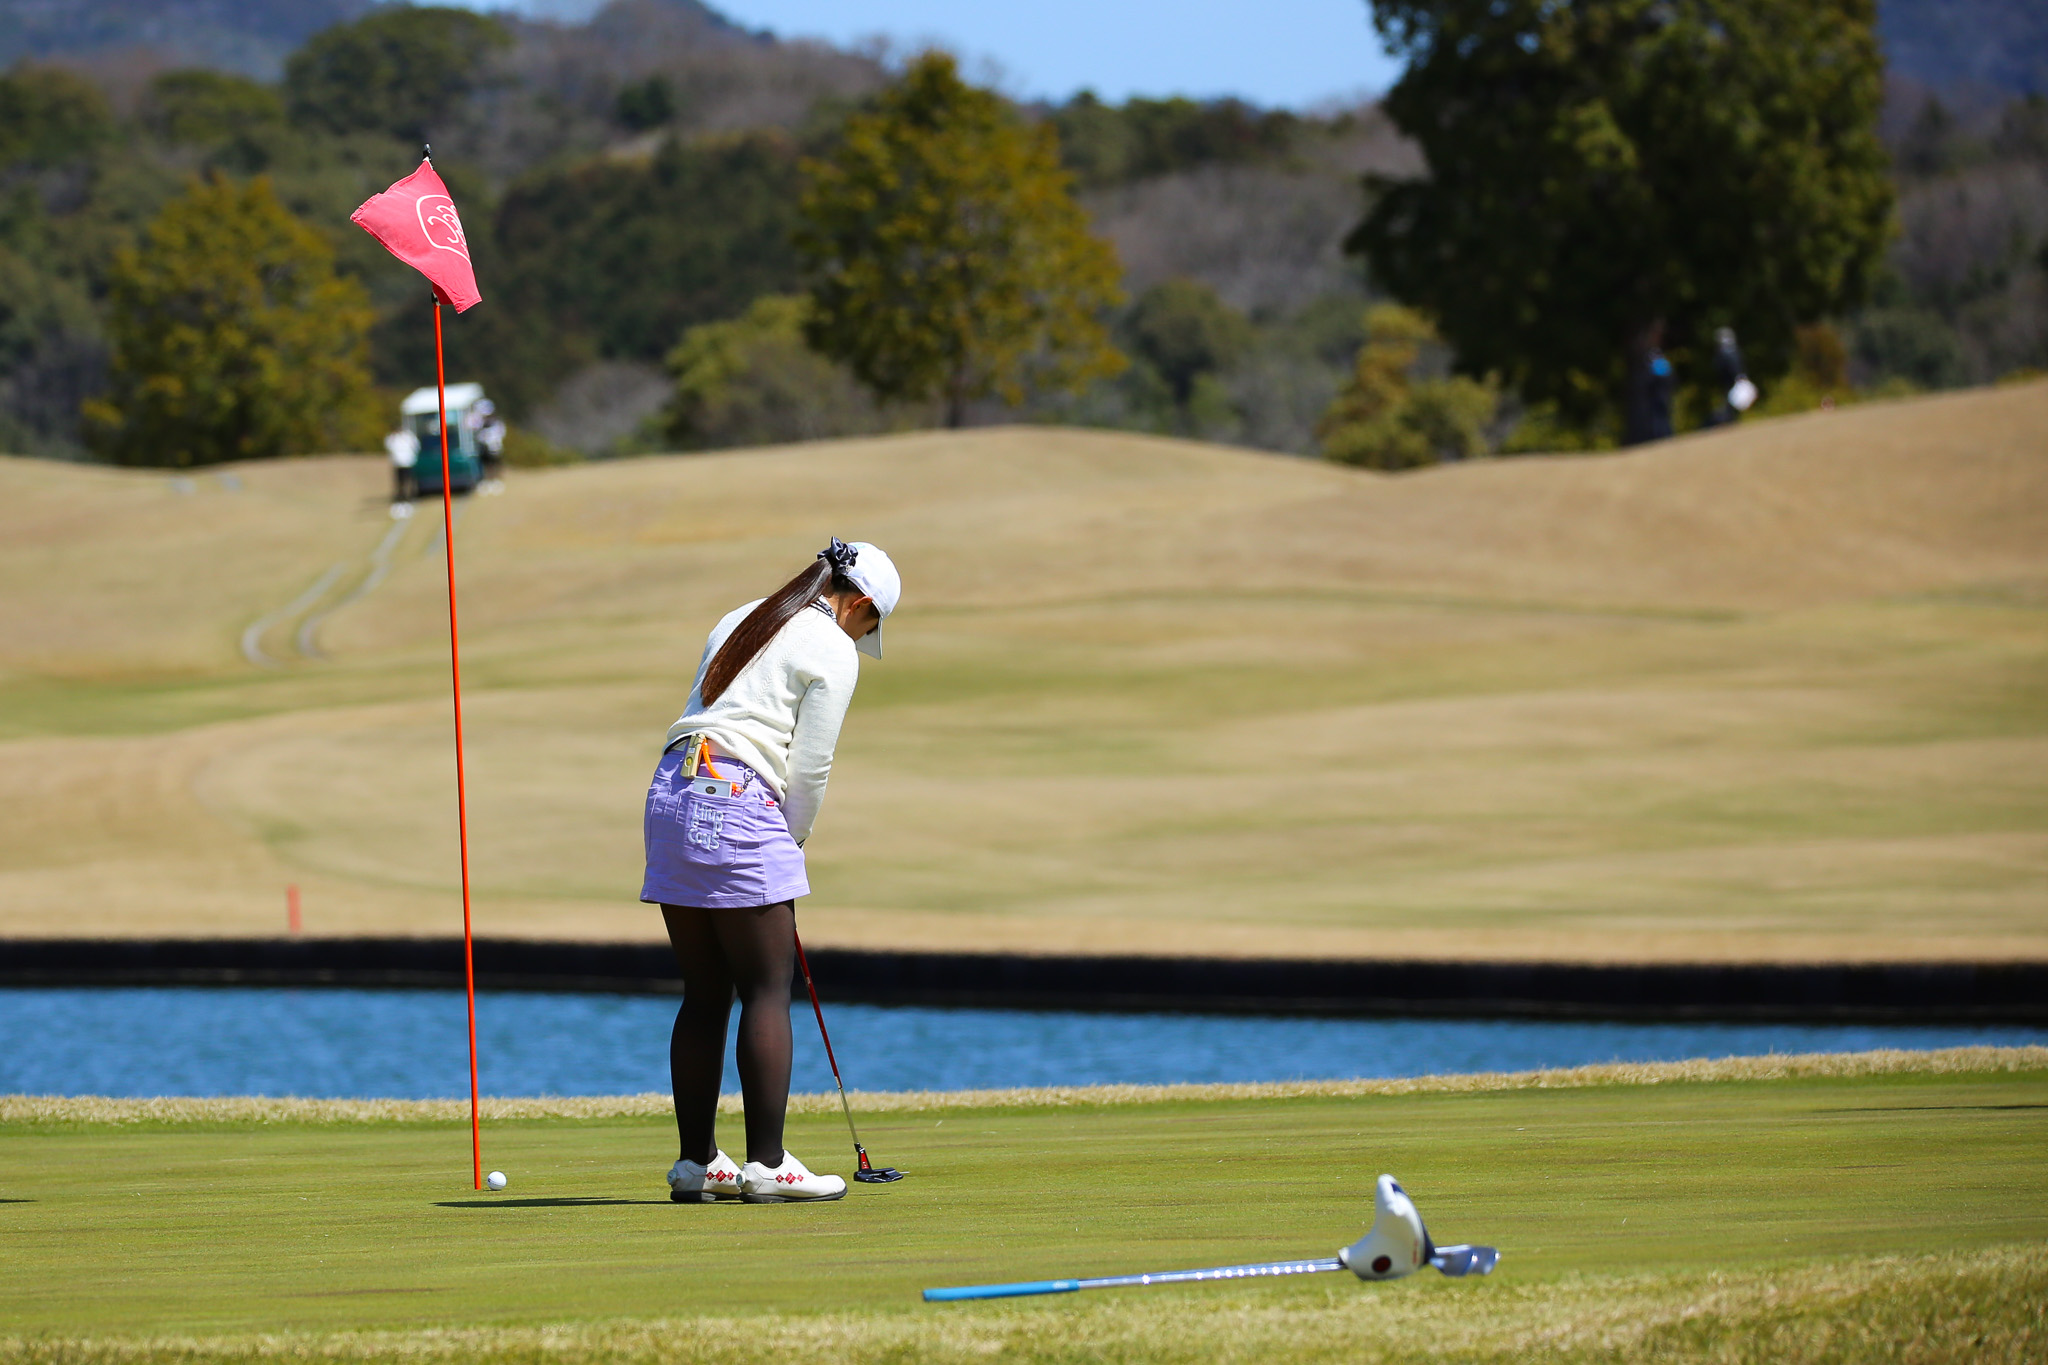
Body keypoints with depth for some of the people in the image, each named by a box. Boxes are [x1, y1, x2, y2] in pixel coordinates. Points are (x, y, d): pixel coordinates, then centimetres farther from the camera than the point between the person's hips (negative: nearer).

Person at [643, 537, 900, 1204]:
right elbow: (810, 766, -4)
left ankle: (696, 1161, 12)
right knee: (768, 990, -3)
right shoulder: (833, 650, 0)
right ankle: (766, 1164, -7)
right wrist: (794, 839, 12)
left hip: (671, 791, 8)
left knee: (704, 994, 11)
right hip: (738, 801, -8)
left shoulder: (738, 623, 22)